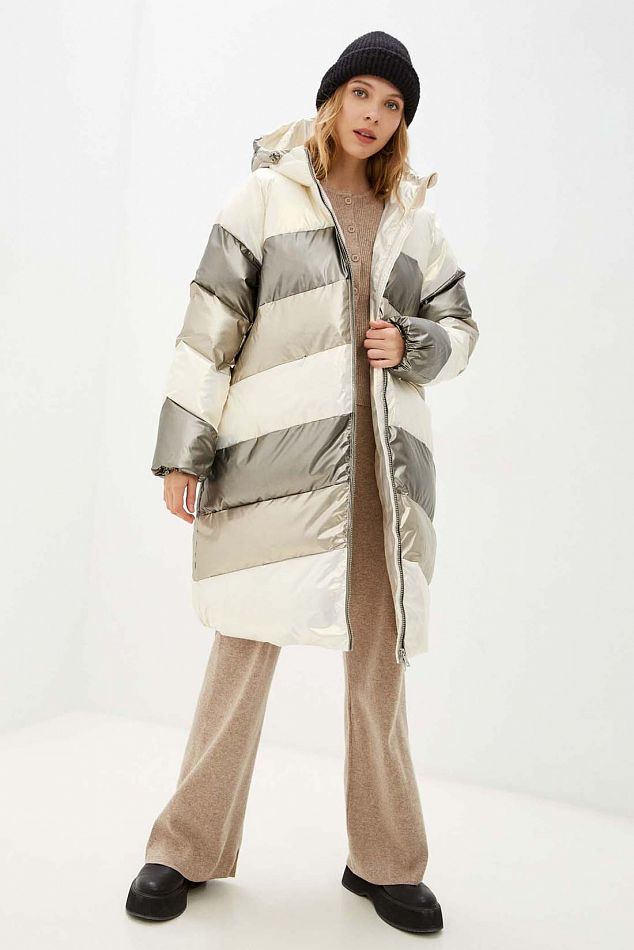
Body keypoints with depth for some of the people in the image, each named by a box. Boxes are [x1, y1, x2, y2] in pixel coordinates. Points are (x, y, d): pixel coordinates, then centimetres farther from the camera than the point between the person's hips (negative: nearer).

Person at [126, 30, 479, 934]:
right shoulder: (266, 194, 7)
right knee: (245, 646, 0)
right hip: (279, 454, -3)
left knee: (381, 659, 6)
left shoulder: (413, 217, 18)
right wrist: (183, 451, -6)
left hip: (383, 461, 4)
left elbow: (460, 328, 22)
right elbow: (210, 326, 1)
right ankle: (191, 850, 18)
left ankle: (385, 860, 21)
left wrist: (412, 343, -1)